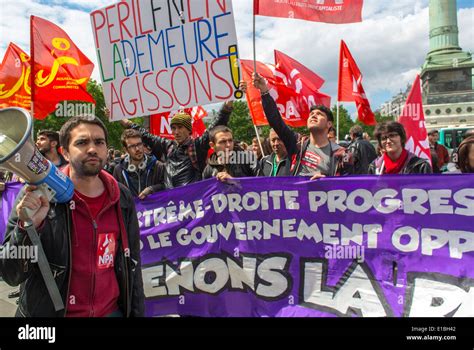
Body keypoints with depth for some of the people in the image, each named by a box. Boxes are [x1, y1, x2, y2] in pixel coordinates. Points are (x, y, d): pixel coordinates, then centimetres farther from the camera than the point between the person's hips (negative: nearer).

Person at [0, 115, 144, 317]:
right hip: (49, 311, -2)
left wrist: (137, 312, 5)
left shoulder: (122, 198, -4)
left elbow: (131, 264, 4)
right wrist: (28, 226, -27)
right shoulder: (36, 196, -13)